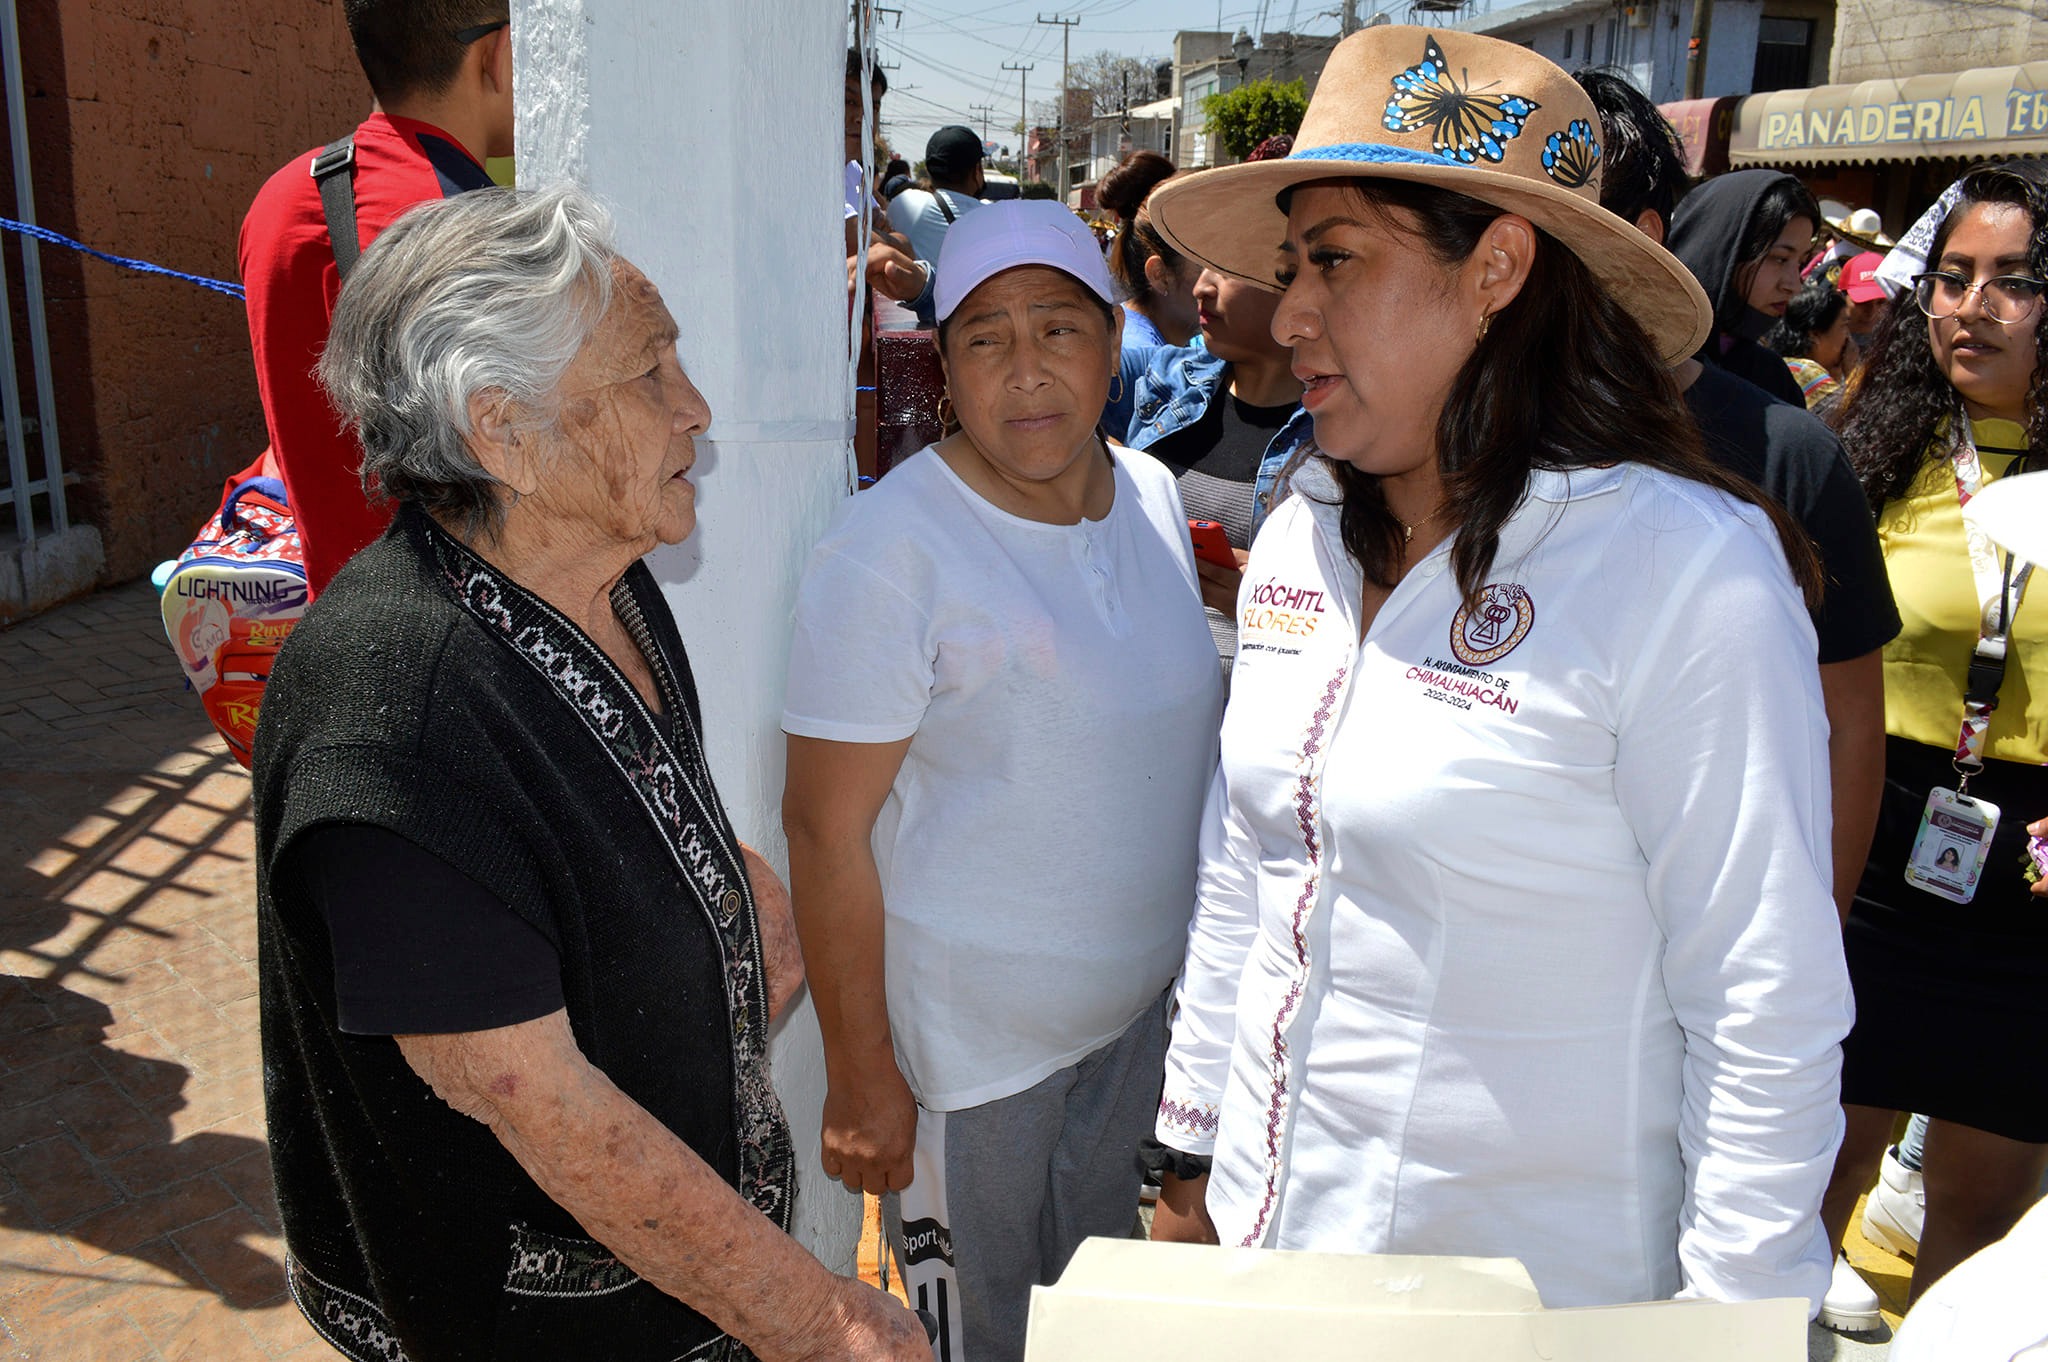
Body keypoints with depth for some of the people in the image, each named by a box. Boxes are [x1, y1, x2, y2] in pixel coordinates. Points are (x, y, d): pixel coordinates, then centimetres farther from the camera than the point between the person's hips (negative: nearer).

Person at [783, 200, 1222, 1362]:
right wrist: (861, 1078, -16)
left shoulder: (1153, 495, 0)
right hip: (971, 1042, -6)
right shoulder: (889, 553, -21)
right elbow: (827, 832, -19)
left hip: (1142, 1004, 6)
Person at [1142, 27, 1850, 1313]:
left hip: (1528, 1293, -5)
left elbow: (1770, 1013, -16)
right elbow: (1239, 883, 7)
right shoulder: (1297, 542, 0)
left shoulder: (1691, 573, -19)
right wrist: (1194, 1151, 11)